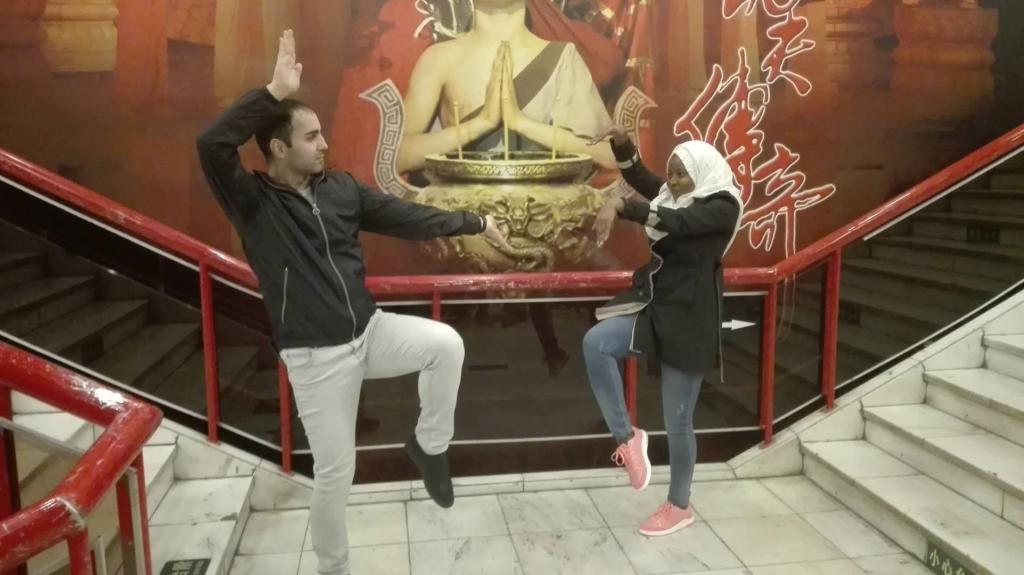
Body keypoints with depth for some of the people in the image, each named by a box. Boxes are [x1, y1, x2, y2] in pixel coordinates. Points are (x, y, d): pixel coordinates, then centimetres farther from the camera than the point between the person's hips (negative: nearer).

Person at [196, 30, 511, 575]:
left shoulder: (341, 189, 4)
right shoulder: (253, 202, -10)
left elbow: (406, 216, 8)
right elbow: (211, 144, -27)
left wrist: (472, 221, 8)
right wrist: (274, 92, -29)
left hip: (371, 330, 4)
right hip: (316, 356, -4)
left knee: (446, 343, -21)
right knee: (334, 472, 4)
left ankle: (429, 445, 5)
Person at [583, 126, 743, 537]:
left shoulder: (722, 207, -13)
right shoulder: (677, 196, 10)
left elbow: (673, 222, -29)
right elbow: (641, 179, 17)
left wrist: (619, 206, -36)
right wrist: (622, 144, 0)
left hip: (689, 320, -7)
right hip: (654, 305, 7)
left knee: (677, 421, 2)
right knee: (595, 343, -24)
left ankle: (679, 507, 25)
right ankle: (627, 437, -8)